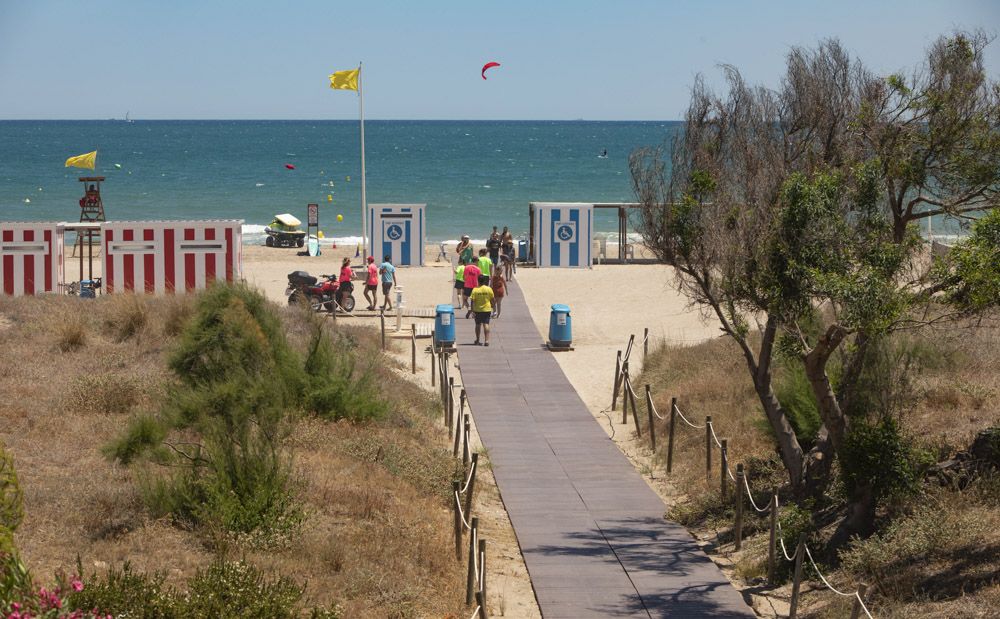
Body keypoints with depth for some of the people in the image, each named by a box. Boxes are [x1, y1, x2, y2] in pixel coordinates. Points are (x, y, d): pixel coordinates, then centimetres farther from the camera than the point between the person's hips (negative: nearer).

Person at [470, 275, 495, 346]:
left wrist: (472, 310, -5)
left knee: (478, 325, 14)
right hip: (487, 310, 0)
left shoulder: (475, 290, -9)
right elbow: (492, 300, 1)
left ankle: (477, 340, 22)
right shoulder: (489, 289, -6)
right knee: (486, 324, -1)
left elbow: (473, 301, -10)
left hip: (477, 310, 0)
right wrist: (492, 308, 13)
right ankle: (486, 340, -10)